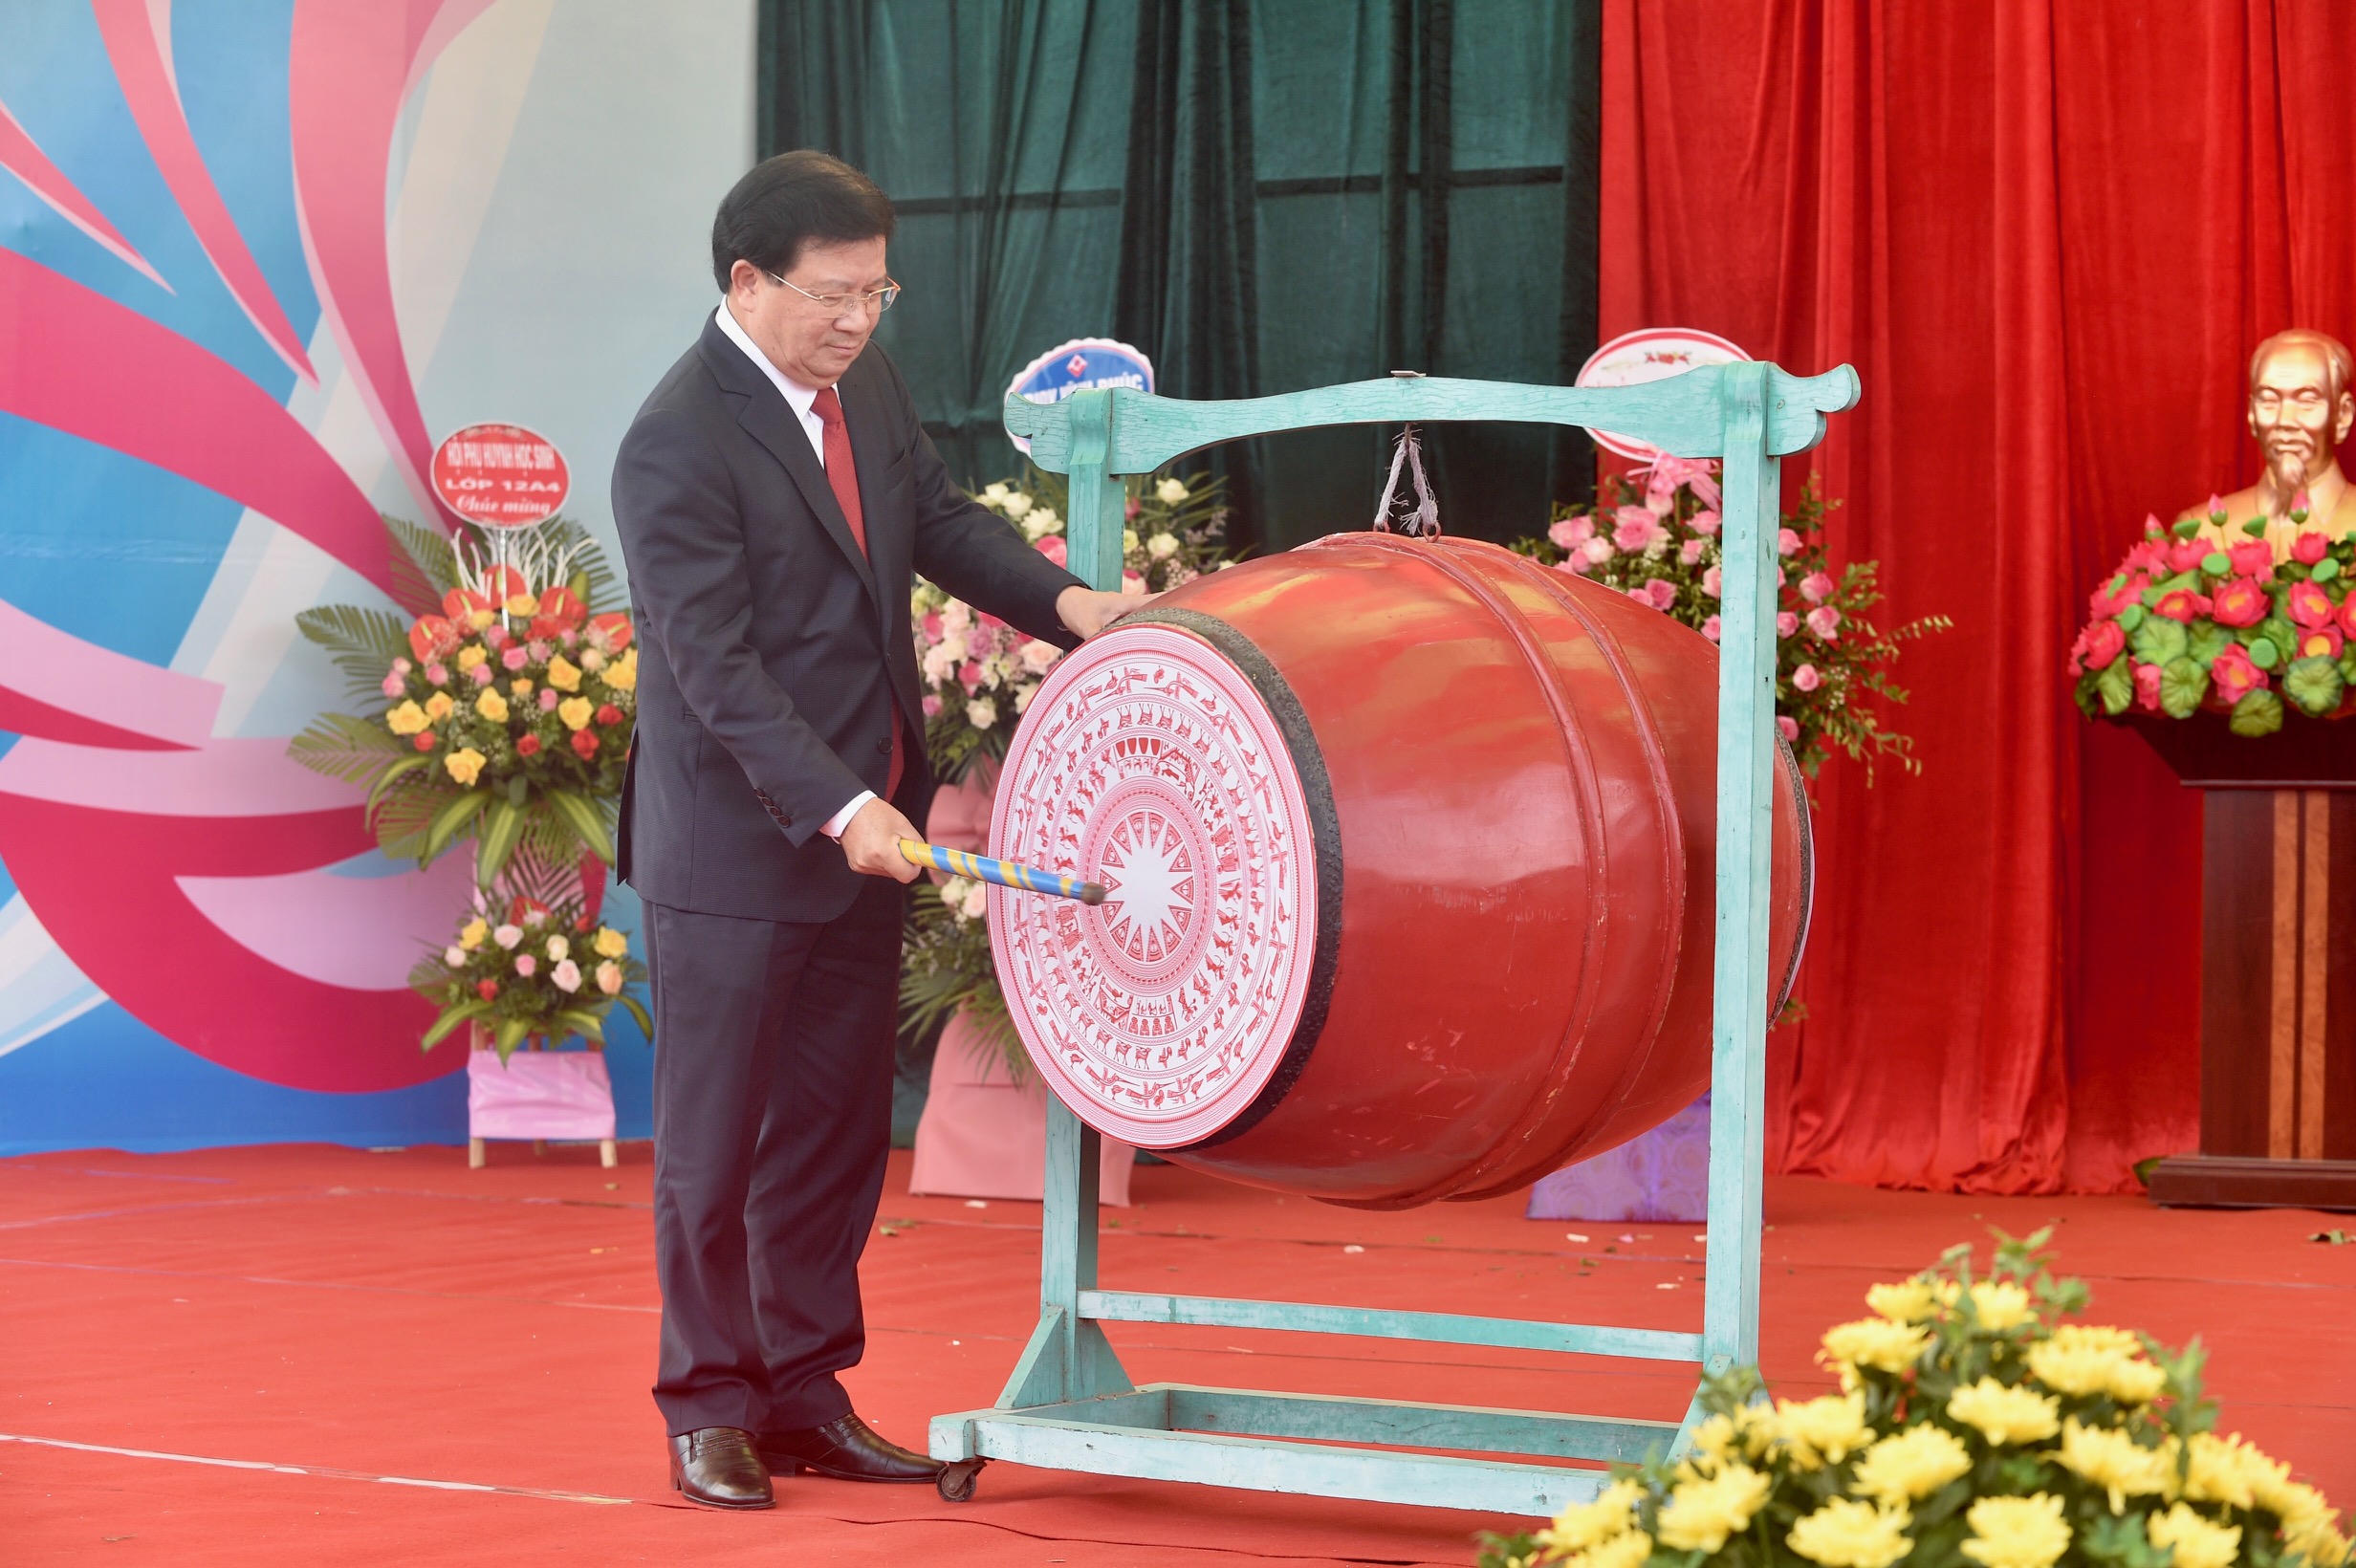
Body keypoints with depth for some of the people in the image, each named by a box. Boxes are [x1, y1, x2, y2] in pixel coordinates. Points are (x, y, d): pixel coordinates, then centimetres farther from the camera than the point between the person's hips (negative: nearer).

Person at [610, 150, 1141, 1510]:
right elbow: (716, 666, -23)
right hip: (736, 850, -8)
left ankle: (807, 1395, 22)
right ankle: (711, 1409, 15)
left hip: (864, 829, 8)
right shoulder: (678, 447, -19)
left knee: (839, 1130, 12)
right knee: (715, 1140, 3)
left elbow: (938, 515, 16)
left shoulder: (866, 381, 5)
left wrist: (1060, 598, -1)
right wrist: (837, 806, -30)